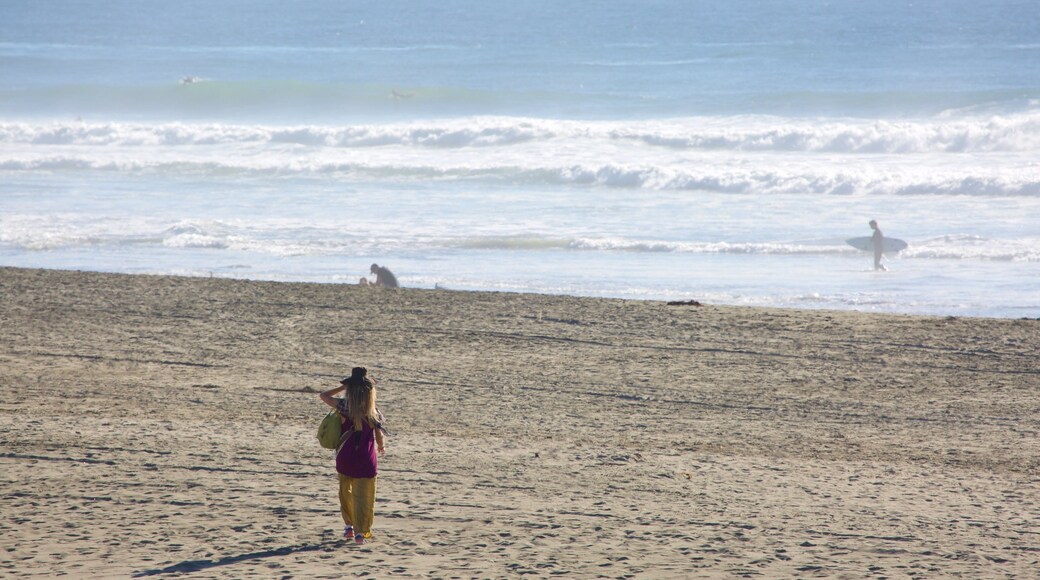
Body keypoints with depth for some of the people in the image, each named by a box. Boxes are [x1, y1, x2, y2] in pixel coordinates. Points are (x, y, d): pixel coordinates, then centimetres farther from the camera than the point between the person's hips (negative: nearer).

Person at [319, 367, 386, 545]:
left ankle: (349, 526, 26)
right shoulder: (373, 412, -6)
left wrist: (342, 387, 11)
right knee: (363, 497, 3)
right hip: (366, 460, -1)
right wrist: (380, 448, 23)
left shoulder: (345, 406, -8)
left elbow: (324, 396, 6)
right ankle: (361, 532, -3)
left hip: (345, 458, 1)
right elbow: (379, 436, 2)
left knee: (345, 492, 21)